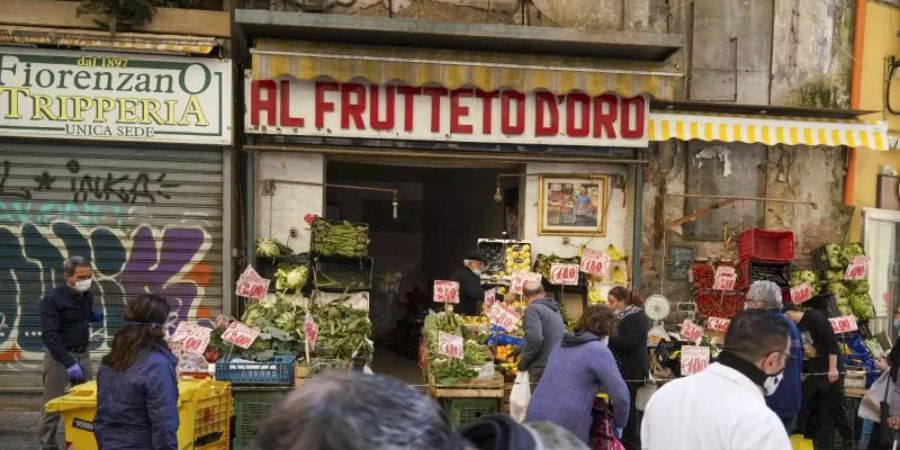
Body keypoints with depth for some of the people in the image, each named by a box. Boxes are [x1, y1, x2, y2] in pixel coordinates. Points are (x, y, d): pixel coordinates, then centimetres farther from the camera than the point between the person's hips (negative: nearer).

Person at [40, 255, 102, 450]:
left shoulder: (87, 295, 4)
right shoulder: (52, 299, -17)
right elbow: (49, 335, -23)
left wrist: (94, 316, 4)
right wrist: (68, 362, -29)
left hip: (83, 353, 6)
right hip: (59, 356, -6)